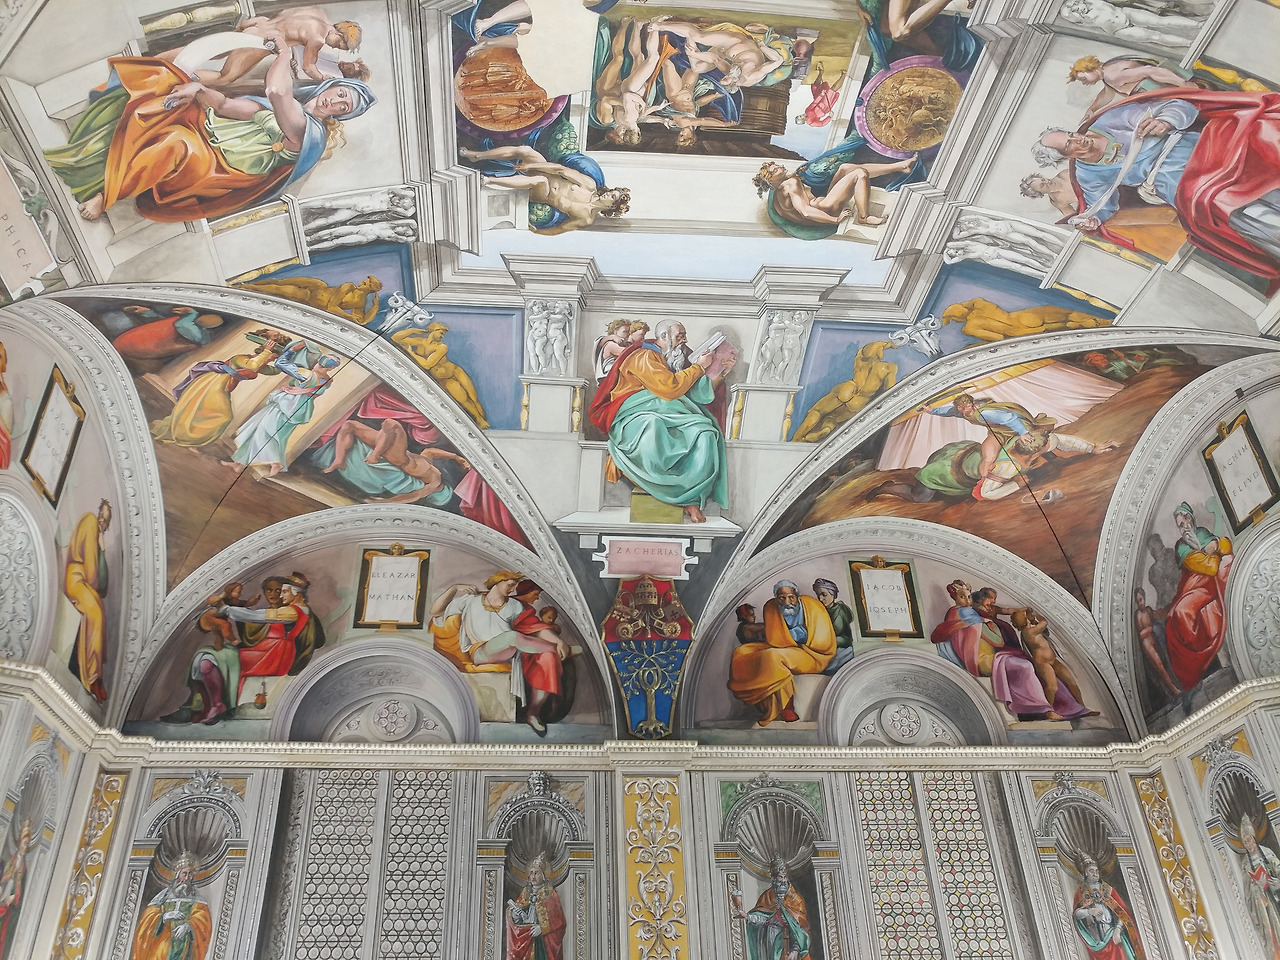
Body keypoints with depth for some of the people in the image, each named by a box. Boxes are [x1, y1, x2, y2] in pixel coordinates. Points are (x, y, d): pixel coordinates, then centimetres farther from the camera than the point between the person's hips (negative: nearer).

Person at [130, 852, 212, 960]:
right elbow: (147, 920, 5)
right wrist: (164, 917, -12)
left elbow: (203, 921, -2)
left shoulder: (197, 903, 13)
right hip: (161, 946, 1)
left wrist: (188, 926, -21)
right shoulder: (163, 897, 15)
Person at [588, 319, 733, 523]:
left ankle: (692, 499, -30)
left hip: (667, 418, 7)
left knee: (705, 435, -23)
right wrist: (699, 367, -5)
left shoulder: (675, 361, 25)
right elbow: (670, 388, -16)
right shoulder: (644, 357, -2)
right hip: (636, 417, -7)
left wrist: (720, 372, 19)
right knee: (653, 430, -44)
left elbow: (700, 394, 29)